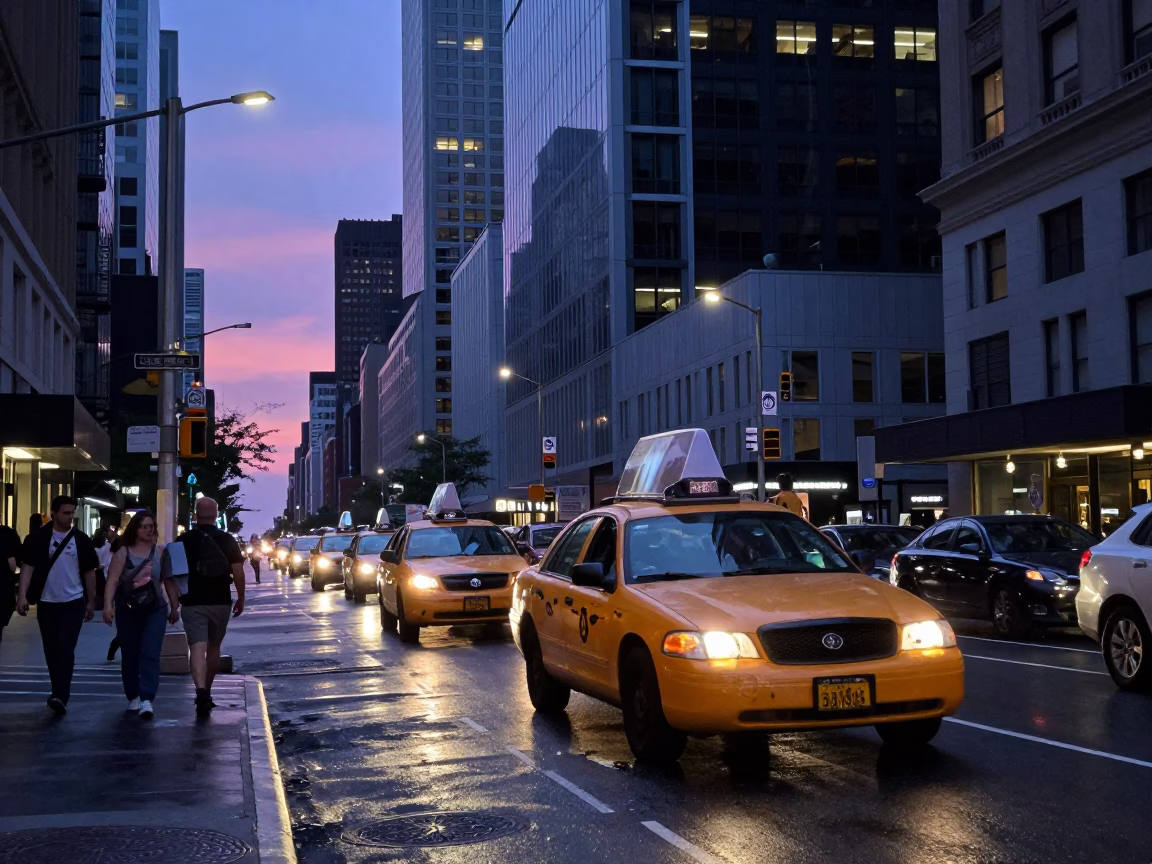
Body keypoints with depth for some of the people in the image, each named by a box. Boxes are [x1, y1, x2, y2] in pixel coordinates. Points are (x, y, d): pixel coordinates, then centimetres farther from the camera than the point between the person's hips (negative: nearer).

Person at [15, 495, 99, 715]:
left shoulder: (81, 540, 0)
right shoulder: (38, 538, -2)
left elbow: (89, 572, 6)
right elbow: (28, 566, -4)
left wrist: (91, 602, 7)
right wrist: (22, 595, -15)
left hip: (74, 602, -1)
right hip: (46, 602, 1)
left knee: (66, 648, -11)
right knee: (51, 650, 9)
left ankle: (61, 696, -16)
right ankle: (59, 693, 23)